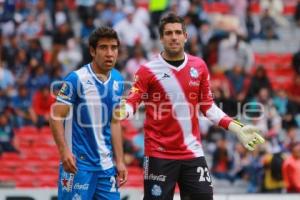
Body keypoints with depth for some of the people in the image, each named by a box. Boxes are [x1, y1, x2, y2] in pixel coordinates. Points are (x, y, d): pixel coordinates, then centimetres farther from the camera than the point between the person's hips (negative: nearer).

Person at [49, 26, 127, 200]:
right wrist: (64, 151, -23)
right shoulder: (76, 79, -10)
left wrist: (120, 161, 13)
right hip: (78, 163, -6)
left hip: (106, 165, 6)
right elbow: (56, 116, -11)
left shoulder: (117, 80, 9)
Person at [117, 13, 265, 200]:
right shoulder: (148, 70, -4)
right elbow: (132, 102, -8)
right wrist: (123, 111, -33)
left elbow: (207, 106, 15)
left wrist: (238, 128, 9)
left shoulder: (199, 66, 7)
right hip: (159, 154, -3)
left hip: (192, 152, 3)